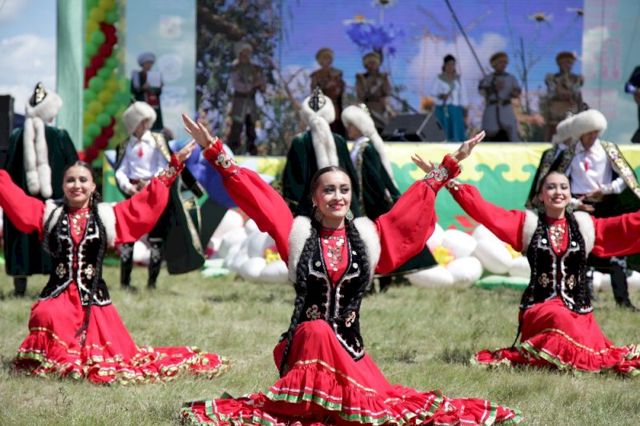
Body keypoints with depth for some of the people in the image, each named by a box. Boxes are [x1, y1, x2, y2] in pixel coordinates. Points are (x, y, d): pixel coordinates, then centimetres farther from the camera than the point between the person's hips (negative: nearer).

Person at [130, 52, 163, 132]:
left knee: (156, 128, -5)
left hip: (155, 106, 5)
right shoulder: (136, 76, 3)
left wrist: (159, 87, -4)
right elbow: (133, 91, -4)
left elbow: (159, 92, 16)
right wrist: (142, 88, -18)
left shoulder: (155, 75, 16)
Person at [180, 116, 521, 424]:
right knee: (318, 332, -35)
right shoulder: (298, 234, 1)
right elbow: (258, 197, -2)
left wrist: (450, 165, 17)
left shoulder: (367, 236, 7)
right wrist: (214, 151, -6)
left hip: (349, 343, 3)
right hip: (306, 339, -3)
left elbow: (412, 206, 14)